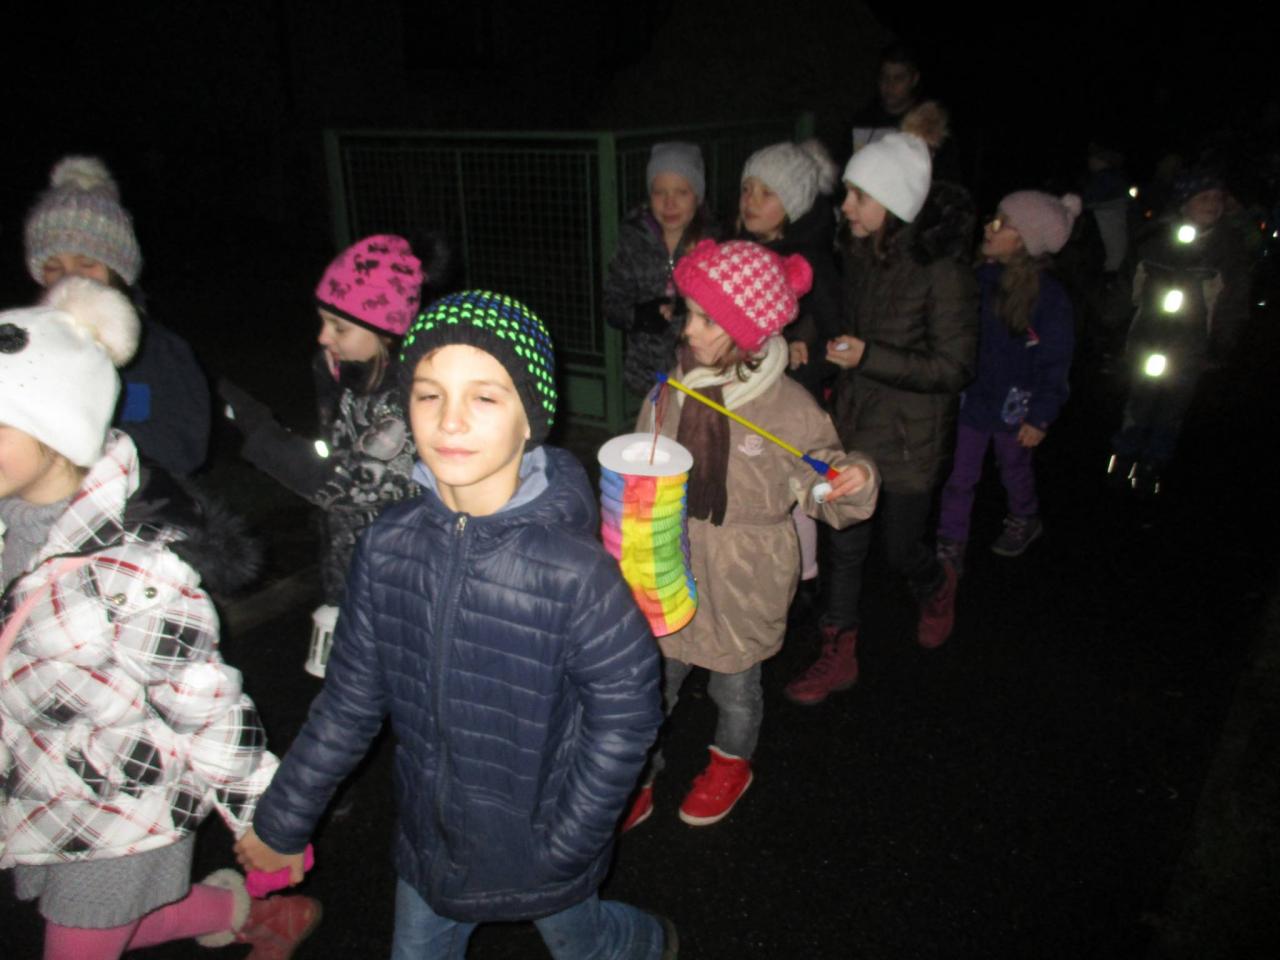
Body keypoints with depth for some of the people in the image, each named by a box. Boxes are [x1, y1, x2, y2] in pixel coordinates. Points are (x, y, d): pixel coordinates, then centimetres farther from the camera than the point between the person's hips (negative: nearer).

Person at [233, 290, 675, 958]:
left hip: (538, 845, -4)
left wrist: (560, 849, -13)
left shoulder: (576, 572, -29)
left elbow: (623, 715, -17)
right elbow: (351, 695, -3)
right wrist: (282, 821, 5)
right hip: (428, 837, 4)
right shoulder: (389, 546, -15)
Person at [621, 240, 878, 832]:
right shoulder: (675, 387, -8)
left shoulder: (791, 409, -19)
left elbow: (821, 493, -7)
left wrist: (852, 484, -28)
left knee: (735, 685, 20)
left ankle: (731, 766, 51)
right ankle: (636, 785, 39)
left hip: (743, 582, -3)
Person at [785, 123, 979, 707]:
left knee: (901, 549, 12)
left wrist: (869, 357, -26)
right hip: (854, 425, 5)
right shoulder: (860, 255, -1)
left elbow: (955, 368, -18)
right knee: (844, 543, 10)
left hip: (910, 439, -5)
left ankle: (937, 590, 49)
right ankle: (837, 658, 25)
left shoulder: (941, 269, -20)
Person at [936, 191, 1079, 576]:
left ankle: (1024, 520, 51)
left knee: (1015, 469, 23)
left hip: (1013, 405, -2)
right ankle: (950, 546, 25)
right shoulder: (979, 276, -12)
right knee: (958, 476, 9)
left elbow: (1055, 365, -13)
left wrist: (1040, 417, -12)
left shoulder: (1049, 296, -20)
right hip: (970, 396, 2)